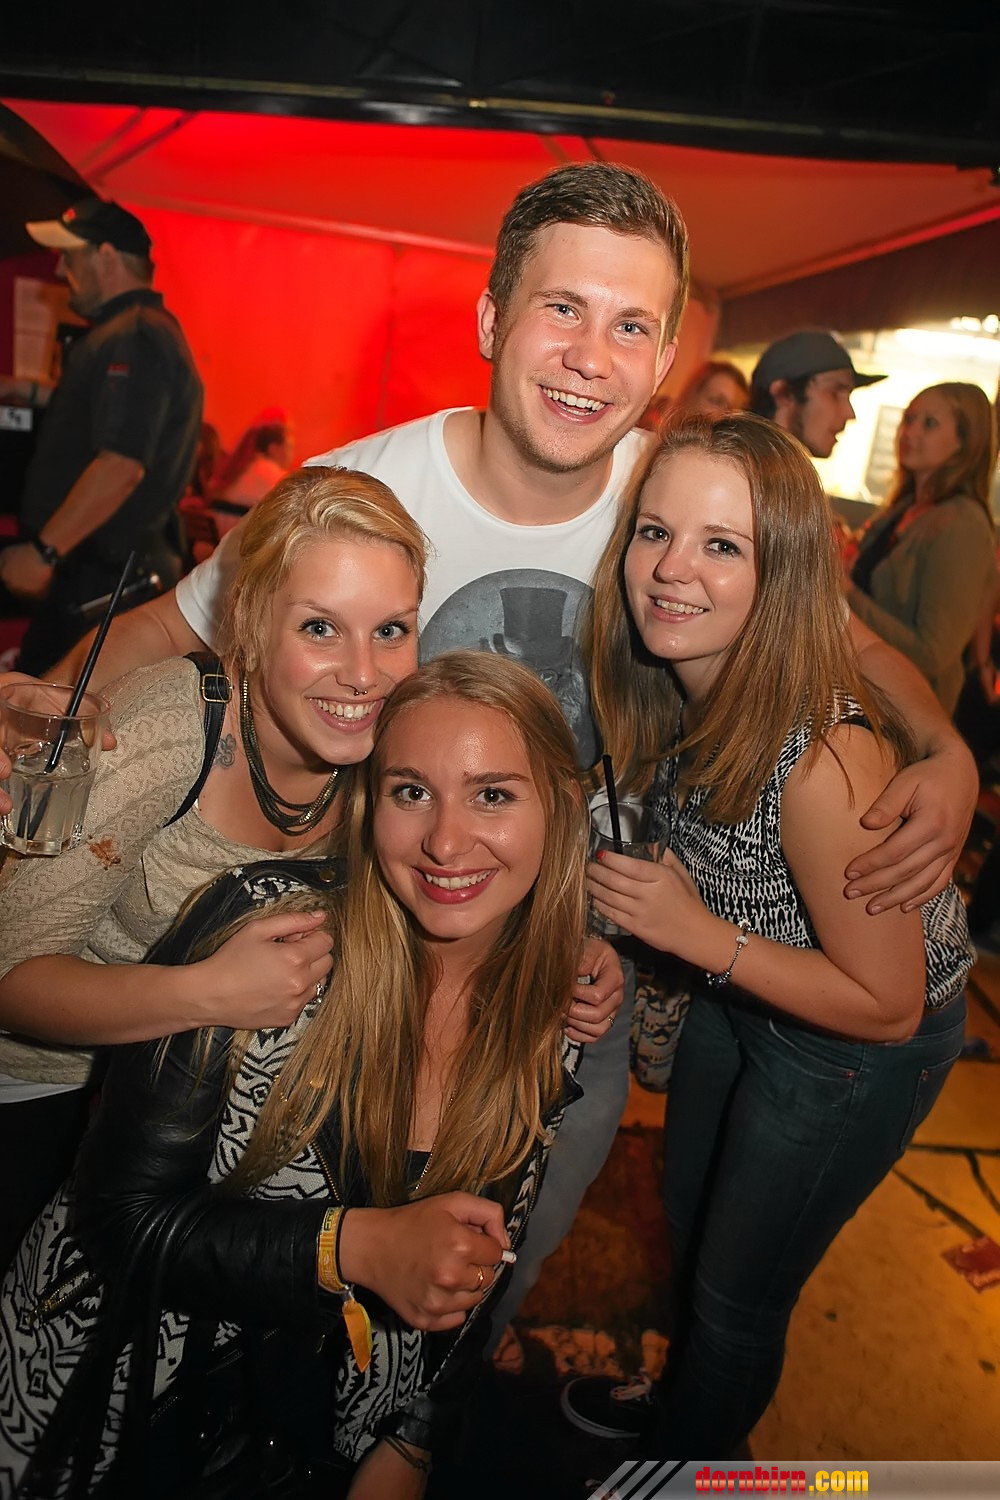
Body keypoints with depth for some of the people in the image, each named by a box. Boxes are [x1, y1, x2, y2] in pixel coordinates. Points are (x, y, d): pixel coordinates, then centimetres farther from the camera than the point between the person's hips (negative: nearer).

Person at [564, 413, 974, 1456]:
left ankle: (689, 1452, 50)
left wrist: (698, 935, -28)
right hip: (732, 998, 7)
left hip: (858, 1048, -6)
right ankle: (681, 1389, 60)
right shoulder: (670, 685, -17)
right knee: (688, 1223, 29)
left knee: (739, 1287, 16)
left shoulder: (827, 757, -38)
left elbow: (886, 1007, -26)